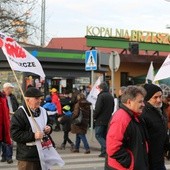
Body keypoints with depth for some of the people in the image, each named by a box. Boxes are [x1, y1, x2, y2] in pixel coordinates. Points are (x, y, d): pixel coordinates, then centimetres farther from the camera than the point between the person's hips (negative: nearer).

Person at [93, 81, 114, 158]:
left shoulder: (101, 96, -13)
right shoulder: (111, 96, 11)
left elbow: (98, 108, -18)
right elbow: (112, 108, 16)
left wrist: (94, 116, -5)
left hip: (101, 120, -8)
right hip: (108, 120, 8)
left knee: (98, 135, -3)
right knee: (104, 135, 13)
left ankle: (106, 148, -18)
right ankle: (104, 152, 12)